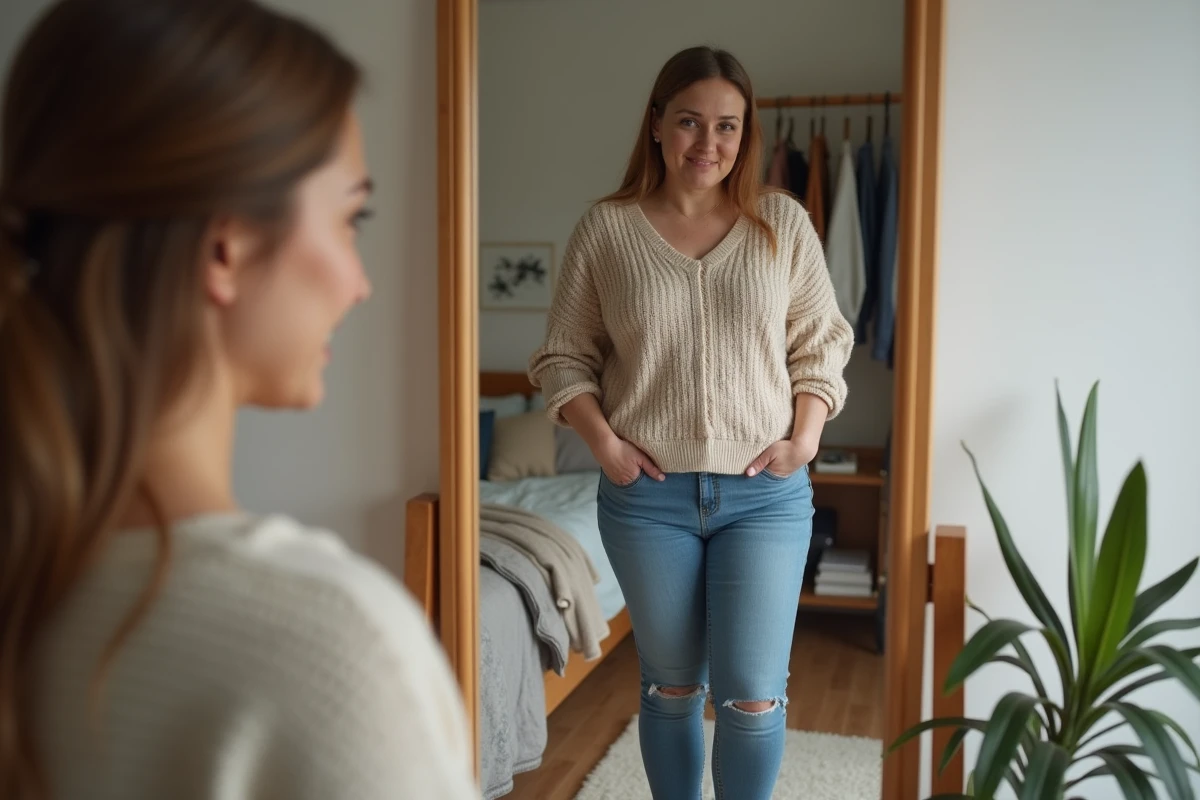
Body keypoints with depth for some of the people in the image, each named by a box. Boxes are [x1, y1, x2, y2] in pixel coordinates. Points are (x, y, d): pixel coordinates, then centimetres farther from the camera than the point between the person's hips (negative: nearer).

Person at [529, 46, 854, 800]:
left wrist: (806, 436, -6)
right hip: (648, 493, 0)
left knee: (754, 694, 2)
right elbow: (564, 357, 2)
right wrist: (603, 440, -10)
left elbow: (823, 344, 6)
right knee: (672, 685, 14)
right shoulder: (605, 229, -2)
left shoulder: (783, 222, 0)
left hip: (766, 492, 0)